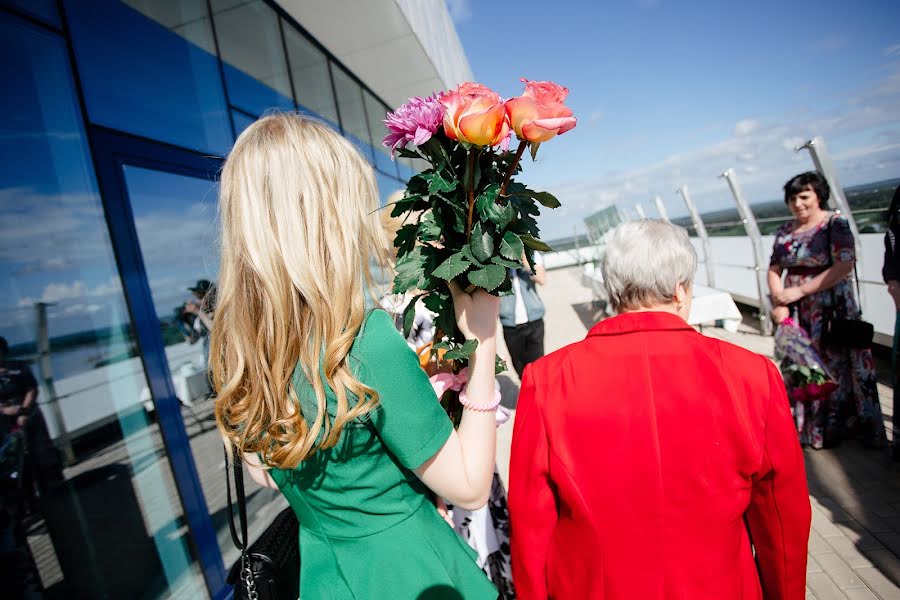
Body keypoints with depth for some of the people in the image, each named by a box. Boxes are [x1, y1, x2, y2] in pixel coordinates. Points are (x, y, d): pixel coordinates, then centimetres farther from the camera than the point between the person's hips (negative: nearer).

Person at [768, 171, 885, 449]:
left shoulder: (835, 224, -7)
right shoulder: (785, 231, 7)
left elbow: (844, 266, -17)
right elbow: (774, 269, 6)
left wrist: (799, 291, -19)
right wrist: (779, 303, -8)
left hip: (832, 311, -4)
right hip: (796, 314, 4)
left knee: (834, 366, 3)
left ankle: (831, 429, 19)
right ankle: (804, 426, 24)